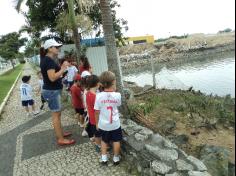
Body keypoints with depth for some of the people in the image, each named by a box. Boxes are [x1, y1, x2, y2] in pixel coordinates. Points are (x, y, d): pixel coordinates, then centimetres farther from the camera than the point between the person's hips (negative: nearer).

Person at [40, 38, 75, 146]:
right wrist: (63, 69, -19)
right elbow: (52, 77, -27)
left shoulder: (47, 59, 12)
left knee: (57, 113, 19)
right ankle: (61, 139, 8)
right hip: (52, 91, -10)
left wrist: (62, 68, 8)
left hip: (52, 90, 10)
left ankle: (60, 133, 32)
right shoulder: (49, 60, -19)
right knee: (56, 115, -2)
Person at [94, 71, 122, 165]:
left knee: (104, 140, 23)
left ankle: (104, 158, 30)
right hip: (115, 124, -1)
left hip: (103, 124, 1)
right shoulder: (117, 95, -17)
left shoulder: (99, 96, -17)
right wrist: (114, 90, 2)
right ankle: (116, 158, 33)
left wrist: (97, 123, 6)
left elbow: (97, 112, -10)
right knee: (116, 141, 19)